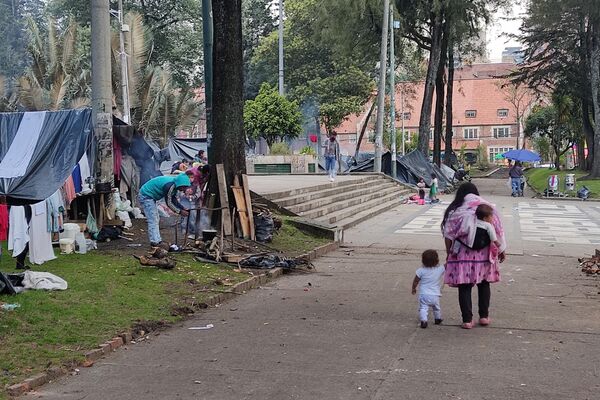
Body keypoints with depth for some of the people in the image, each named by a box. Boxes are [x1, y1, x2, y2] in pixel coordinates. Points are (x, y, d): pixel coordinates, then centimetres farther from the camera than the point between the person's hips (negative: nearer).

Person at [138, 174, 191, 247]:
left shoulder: (174, 185, 1)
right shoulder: (170, 186, -29)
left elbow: (174, 200, 9)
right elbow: (168, 203, -23)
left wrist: (183, 208, -4)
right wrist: (180, 212, -17)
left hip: (150, 197, 11)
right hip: (146, 196, -11)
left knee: (156, 219, 12)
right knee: (153, 220, -11)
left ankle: (157, 240, 16)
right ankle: (155, 242, -11)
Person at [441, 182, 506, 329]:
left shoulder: (455, 211, -5)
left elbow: (448, 236, -5)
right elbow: (498, 231, 1)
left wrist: (449, 254, 6)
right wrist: (501, 250, 10)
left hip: (463, 256, -2)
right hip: (484, 255, 2)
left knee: (464, 287, 5)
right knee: (484, 284, 19)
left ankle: (467, 320, 5)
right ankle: (484, 316, 22)